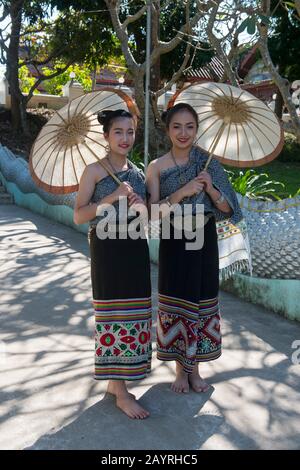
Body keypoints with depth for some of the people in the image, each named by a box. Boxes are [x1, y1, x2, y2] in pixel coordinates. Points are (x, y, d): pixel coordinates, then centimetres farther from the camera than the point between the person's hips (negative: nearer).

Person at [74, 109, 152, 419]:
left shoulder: (138, 172, 12)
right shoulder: (94, 171, -4)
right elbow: (79, 216, -10)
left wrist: (142, 206, -3)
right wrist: (112, 197, -19)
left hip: (135, 248, 6)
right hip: (107, 248, -6)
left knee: (132, 313, 10)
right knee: (114, 313, -2)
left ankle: (115, 379, 27)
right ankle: (121, 393, 8)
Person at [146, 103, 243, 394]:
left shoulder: (208, 163, 2)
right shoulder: (157, 167, -2)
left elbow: (228, 209, 2)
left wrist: (211, 188, -17)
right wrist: (182, 192, -22)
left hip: (204, 241, 2)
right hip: (174, 242, -1)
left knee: (201, 301, 8)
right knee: (175, 301, 5)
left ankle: (195, 369, 27)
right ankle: (180, 369, 24)